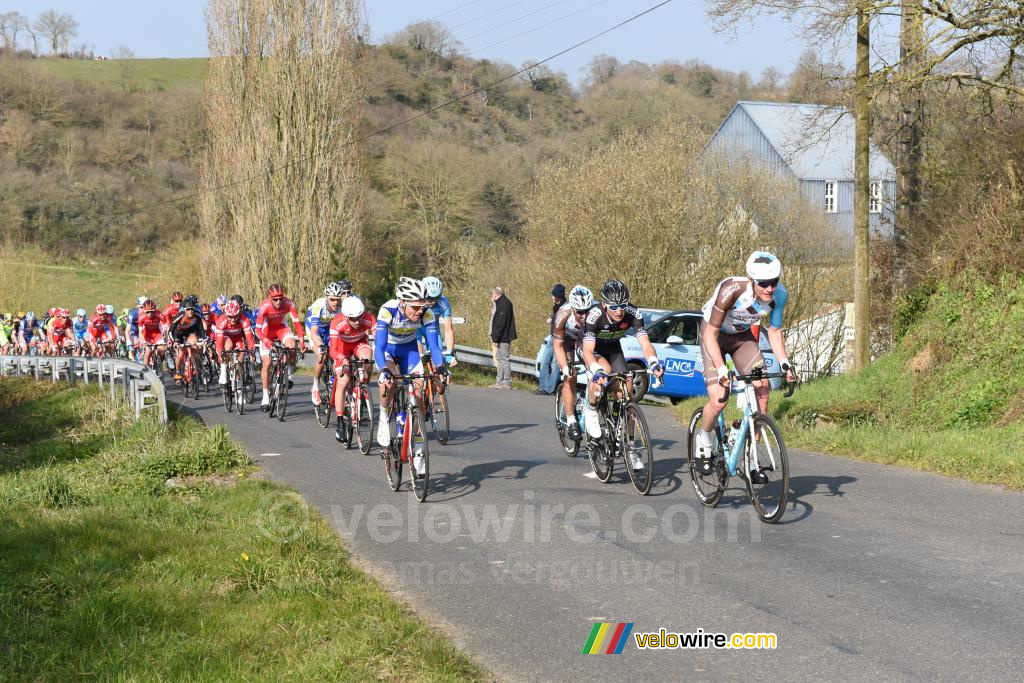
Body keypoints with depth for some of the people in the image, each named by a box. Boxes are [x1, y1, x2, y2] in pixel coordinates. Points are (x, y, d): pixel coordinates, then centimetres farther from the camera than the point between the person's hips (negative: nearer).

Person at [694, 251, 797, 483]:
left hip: (743, 336, 4)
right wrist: (721, 369, -39)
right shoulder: (731, 290, -36)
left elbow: (775, 332, -6)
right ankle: (704, 439, 13)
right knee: (718, 400, -20)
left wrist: (785, 363, -20)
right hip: (715, 336, -4)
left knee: (763, 391, -14)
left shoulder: (779, 294, -22)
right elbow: (711, 334, -30)